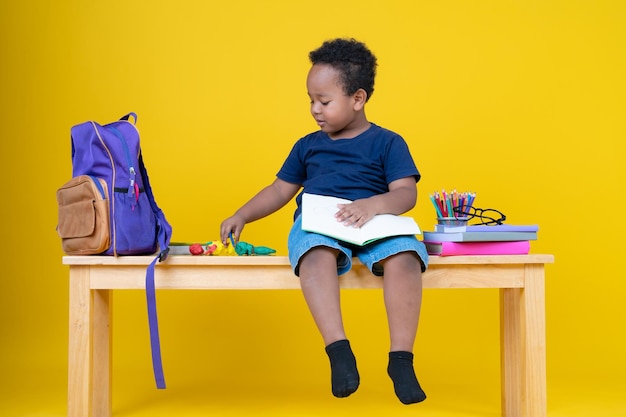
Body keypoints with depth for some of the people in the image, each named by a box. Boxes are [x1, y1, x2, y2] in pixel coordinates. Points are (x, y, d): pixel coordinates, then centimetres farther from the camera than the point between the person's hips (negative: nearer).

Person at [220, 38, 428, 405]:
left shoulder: (387, 143, 10)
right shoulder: (308, 146, 23)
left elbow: (406, 193, -2)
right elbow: (280, 190, 26)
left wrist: (373, 204, -23)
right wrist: (241, 216, 13)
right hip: (317, 223, 2)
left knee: (405, 255, -36)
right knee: (316, 253, -38)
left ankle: (401, 358, -31)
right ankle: (339, 351, -42)